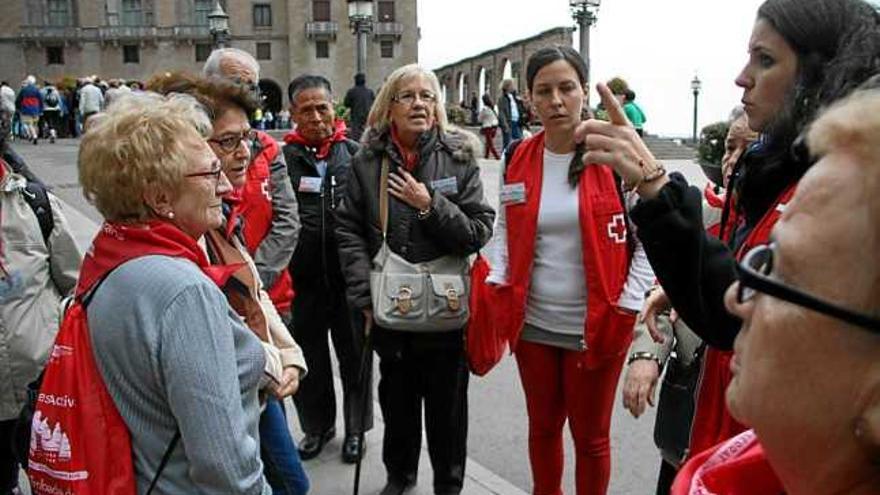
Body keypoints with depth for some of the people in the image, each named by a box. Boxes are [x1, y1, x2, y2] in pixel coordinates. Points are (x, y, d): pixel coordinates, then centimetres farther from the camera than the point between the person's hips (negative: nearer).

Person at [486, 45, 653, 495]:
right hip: (532, 323, 4)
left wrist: (627, 306, -10)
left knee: (590, 435, 13)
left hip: (596, 326, -3)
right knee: (542, 425, 21)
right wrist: (497, 280, -1)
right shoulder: (517, 158, 2)